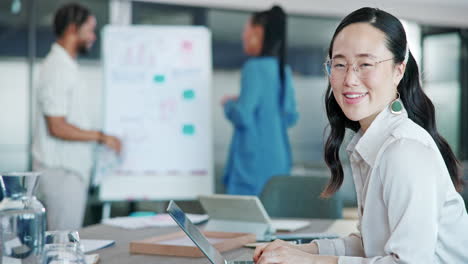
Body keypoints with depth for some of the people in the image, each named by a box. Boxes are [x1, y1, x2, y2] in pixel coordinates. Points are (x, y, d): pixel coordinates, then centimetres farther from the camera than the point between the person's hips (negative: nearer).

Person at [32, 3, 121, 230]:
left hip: (70, 168, 10)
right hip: (61, 170, -10)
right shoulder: (57, 70, -17)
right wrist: (101, 137, -13)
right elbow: (57, 128, -21)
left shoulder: (67, 66, 15)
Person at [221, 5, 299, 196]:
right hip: (279, 163, 8)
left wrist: (229, 104, 4)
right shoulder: (284, 70, 10)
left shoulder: (255, 68, -12)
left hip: (255, 164, -8)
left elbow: (242, 117, -18)